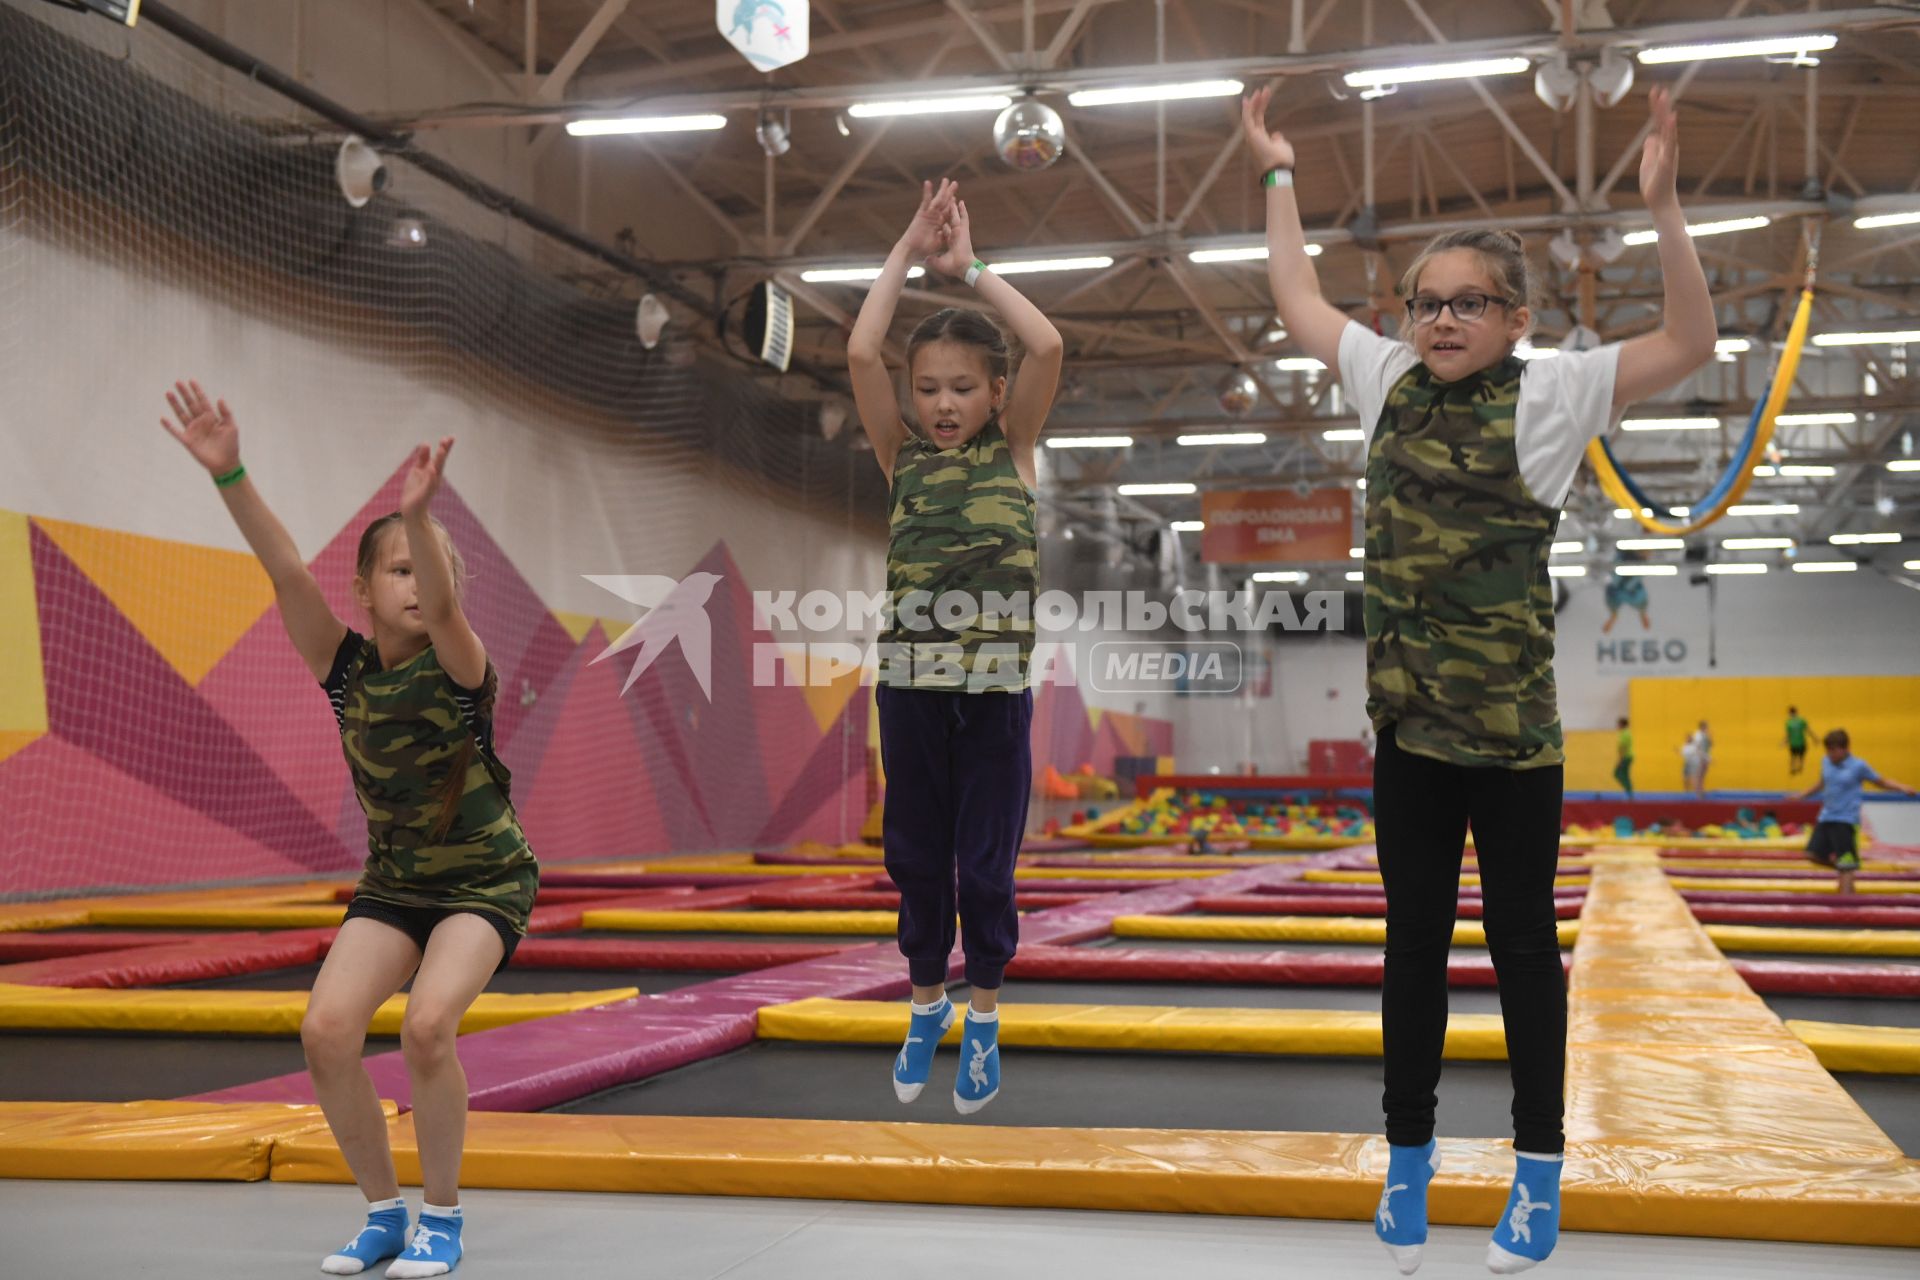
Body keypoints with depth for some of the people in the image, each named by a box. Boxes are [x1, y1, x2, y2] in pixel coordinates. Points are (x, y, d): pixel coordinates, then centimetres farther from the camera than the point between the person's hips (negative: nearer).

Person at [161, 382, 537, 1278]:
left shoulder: (460, 671, -17)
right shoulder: (346, 667, -8)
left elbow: (442, 608, -40)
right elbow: (285, 570, -22)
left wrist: (419, 518, -59)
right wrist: (228, 474, -36)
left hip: (487, 880, -4)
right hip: (393, 881, 4)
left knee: (427, 1022, -27)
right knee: (326, 1028, -16)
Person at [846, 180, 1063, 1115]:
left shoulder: (1013, 450, 5)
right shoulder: (902, 456, 7)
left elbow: (1046, 348, -9)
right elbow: (860, 353, -7)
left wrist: (968, 267, -1)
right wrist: (908, 253, 0)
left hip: (995, 687, -1)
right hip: (911, 684, 2)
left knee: (986, 862, 5)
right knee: (915, 854, 11)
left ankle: (983, 1018, 21)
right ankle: (926, 1003, 29)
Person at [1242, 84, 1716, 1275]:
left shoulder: (1546, 396, -6)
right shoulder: (1388, 382, 6)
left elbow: (1690, 342, -15)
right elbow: (1301, 301, 20)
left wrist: (1664, 204, -23)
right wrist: (1280, 175, 23)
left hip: (1514, 734, -4)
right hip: (1409, 727, 4)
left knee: (1522, 946, 7)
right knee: (1414, 943, 13)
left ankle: (1539, 1170, 20)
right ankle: (1409, 1148, 26)